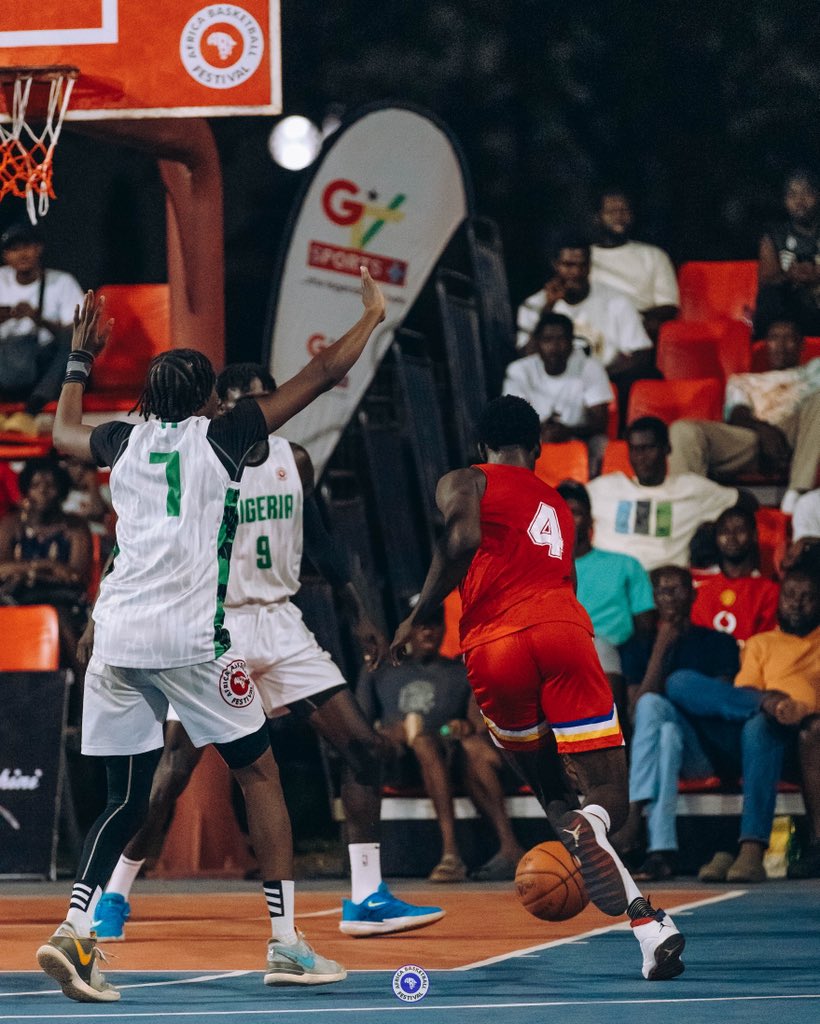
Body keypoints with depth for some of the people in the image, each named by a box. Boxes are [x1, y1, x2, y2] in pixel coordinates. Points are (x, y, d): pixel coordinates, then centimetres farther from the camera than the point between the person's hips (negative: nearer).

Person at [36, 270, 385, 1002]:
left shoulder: (126, 441, 16)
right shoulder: (221, 437, 5)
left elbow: (64, 434, 40)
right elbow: (324, 375, 9)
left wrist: (80, 361, 53)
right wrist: (372, 315, 23)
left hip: (116, 634, 5)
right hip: (190, 637, -5)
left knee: (126, 799, 11)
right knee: (259, 773, 9)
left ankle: (76, 933, -10)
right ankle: (285, 946, 6)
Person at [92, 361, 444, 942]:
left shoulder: (293, 462, 7)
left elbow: (322, 545, 17)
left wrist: (360, 617, 14)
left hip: (281, 625, 5)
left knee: (364, 748, -2)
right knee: (175, 769, -10)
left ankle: (367, 900, 4)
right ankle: (114, 896, 6)